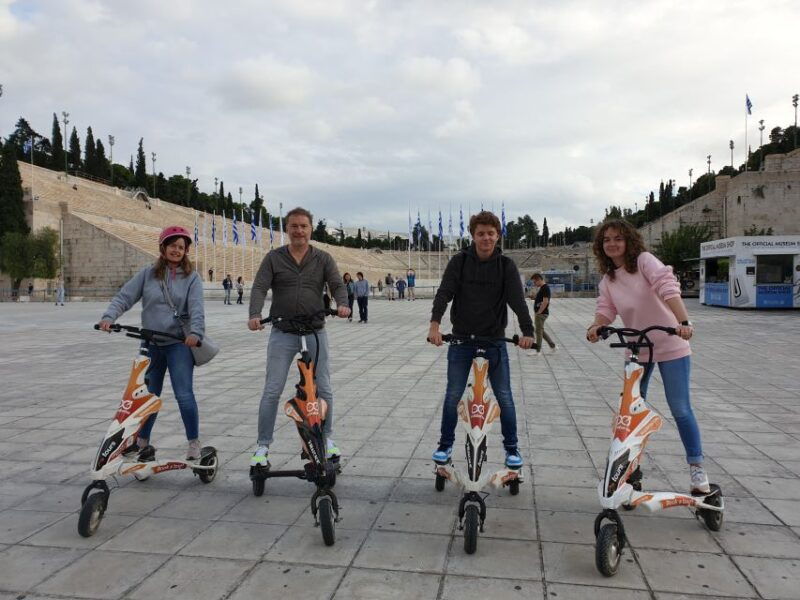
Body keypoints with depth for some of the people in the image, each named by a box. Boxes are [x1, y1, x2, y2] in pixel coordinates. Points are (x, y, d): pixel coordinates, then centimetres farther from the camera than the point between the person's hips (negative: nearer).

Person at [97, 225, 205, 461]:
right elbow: (125, 296, 1)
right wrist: (109, 316, -17)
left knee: (184, 395, -9)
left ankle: (194, 444, 5)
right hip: (151, 344, 3)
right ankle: (142, 443, 31)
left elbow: (196, 307, -12)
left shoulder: (191, 277, 0)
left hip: (179, 343, -3)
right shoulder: (148, 274, 6)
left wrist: (196, 332, -29)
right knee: (148, 395, 13)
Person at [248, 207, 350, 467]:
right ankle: (263, 446, 10)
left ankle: (327, 438, 25)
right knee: (272, 391, -1)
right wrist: (255, 315, -25)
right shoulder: (274, 258, 3)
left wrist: (341, 304, -27)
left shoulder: (323, 258, 5)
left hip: (315, 333, 1)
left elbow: (337, 284, -4)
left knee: (324, 389, 6)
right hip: (282, 334, 0)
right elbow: (259, 287, -6)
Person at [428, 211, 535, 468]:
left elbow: (517, 300, -14)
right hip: (461, 338, 0)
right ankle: (446, 444, 24)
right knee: (453, 395, 6)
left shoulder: (506, 265, -4)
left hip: (494, 340, 0)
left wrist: (527, 332, -29)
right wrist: (435, 324, -31)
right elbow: (444, 292, -15)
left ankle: (511, 447, 22)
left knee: (504, 396, 5)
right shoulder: (459, 261, -5)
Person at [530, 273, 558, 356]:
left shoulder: (545, 288, -16)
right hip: (539, 313, 10)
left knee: (539, 331, -2)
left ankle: (538, 351, 7)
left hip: (541, 314, -10)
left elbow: (545, 302, -22)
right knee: (541, 331, 15)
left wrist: (538, 312, -19)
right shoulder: (541, 288, 14)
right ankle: (553, 346, 21)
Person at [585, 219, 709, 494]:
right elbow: (605, 310, -5)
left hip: (670, 346, -5)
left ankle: (697, 466, 17)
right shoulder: (607, 281, 5)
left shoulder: (644, 260, -12)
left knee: (680, 409, 0)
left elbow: (668, 288, -26)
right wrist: (595, 327, -28)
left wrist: (683, 322, -40)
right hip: (636, 349, 5)